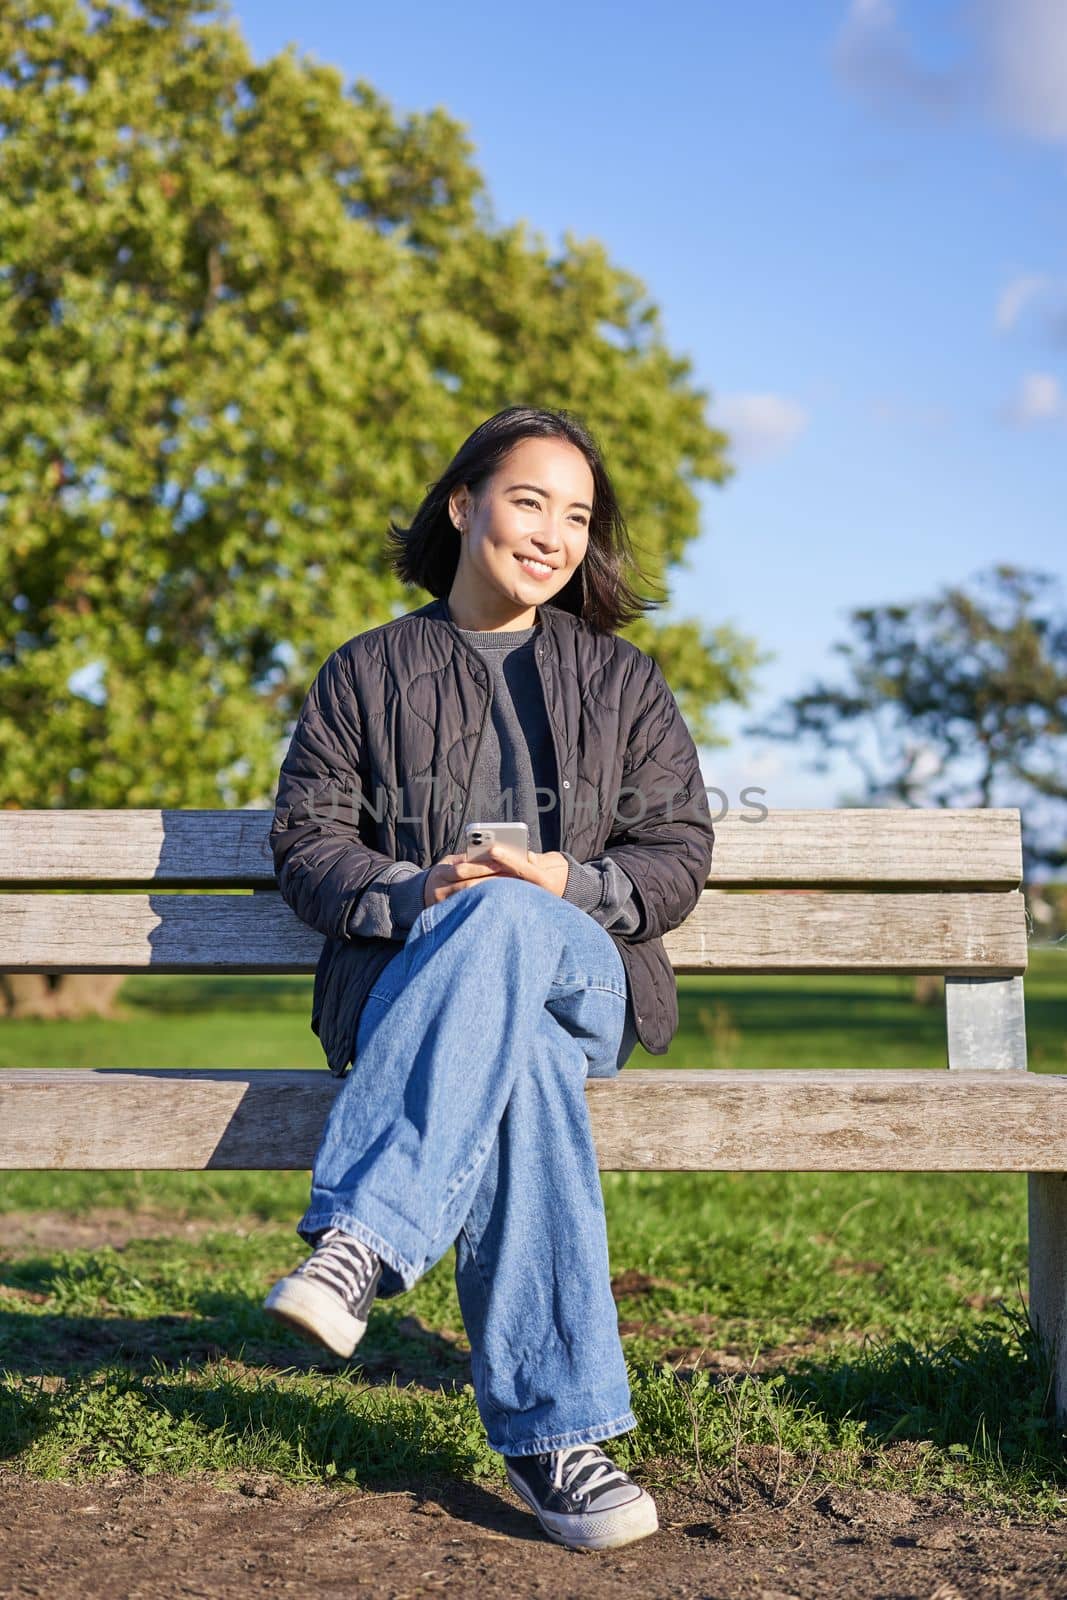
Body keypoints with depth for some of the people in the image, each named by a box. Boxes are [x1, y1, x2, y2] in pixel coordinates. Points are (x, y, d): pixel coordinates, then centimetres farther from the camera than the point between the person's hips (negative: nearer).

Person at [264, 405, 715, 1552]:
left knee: (506, 927, -39)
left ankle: (359, 1243, -45)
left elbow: (679, 857, 10)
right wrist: (414, 895, -14)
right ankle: (554, 1431, -38)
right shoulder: (367, 673, 15)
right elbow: (304, 844, 7)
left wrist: (570, 886, -12)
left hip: (587, 978, 1)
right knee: (520, 1061, -39)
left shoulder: (624, 682, 18)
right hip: (402, 982, 0)